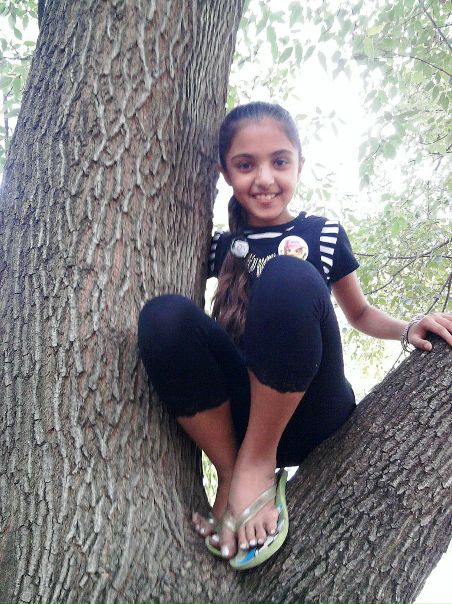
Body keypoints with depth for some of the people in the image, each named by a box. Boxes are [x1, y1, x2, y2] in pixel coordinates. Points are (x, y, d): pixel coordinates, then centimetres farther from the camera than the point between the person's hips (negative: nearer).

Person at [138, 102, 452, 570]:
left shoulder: (323, 235, 8)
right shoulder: (220, 246, 13)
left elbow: (359, 313, 18)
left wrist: (408, 329, 1)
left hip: (310, 416, -1)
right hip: (235, 415, 2)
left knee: (289, 277, -29)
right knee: (163, 314, -26)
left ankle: (258, 463, -16)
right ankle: (230, 475, -13)